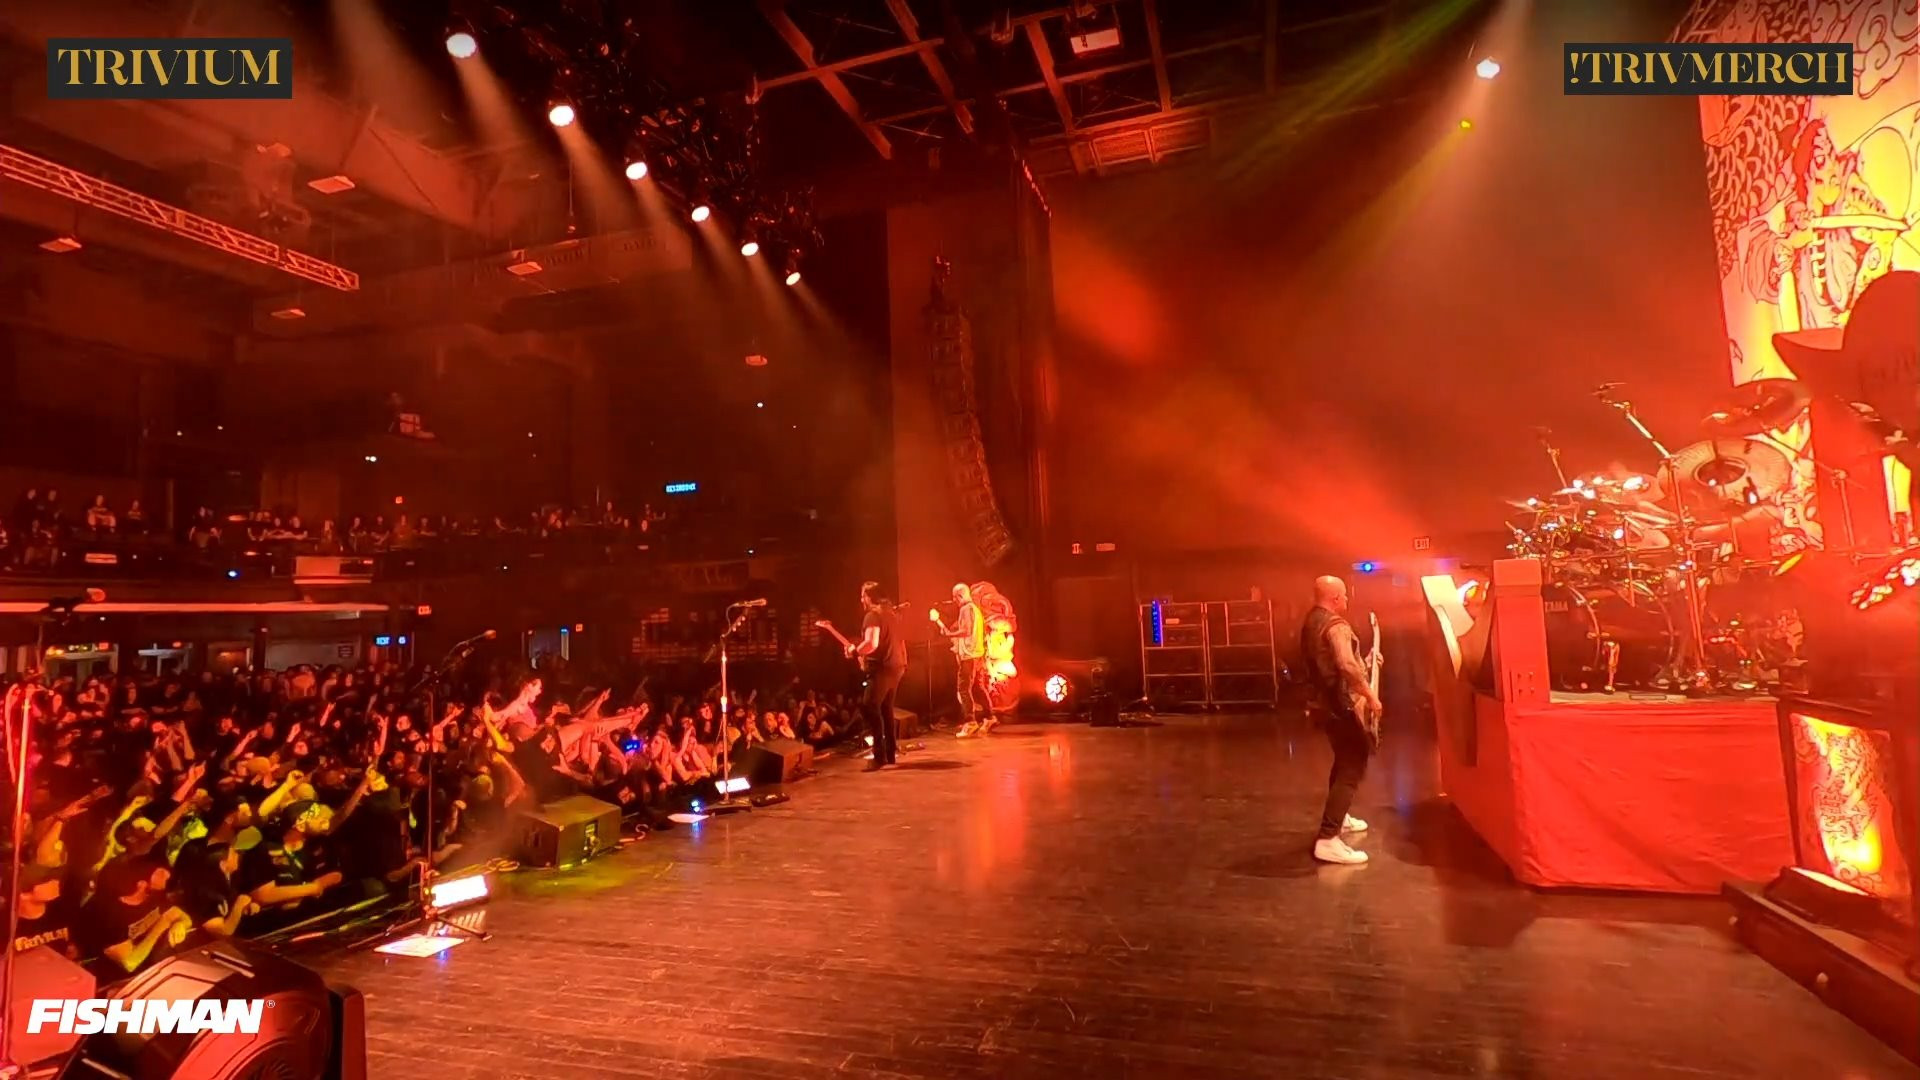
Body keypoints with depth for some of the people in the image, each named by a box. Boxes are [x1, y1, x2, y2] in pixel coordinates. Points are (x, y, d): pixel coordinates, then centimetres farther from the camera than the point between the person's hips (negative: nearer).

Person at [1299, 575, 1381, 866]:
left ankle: (1338, 819, 39)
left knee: (1344, 762, 25)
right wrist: (1371, 695, -21)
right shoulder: (1335, 625, -19)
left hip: (1325, 702, 10)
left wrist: (1366, 662, 22)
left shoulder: (1310, 623, 11)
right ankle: (1328, 839, -15)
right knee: (1352, 768, -9)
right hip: (1344, 705, -10)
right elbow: (1347, 666, -32)